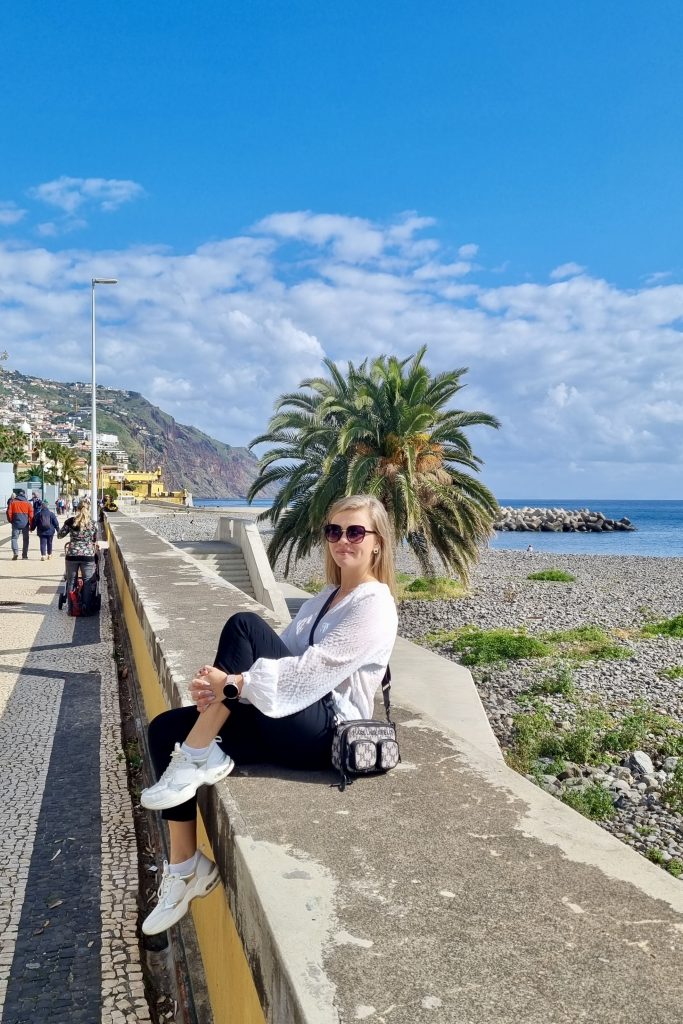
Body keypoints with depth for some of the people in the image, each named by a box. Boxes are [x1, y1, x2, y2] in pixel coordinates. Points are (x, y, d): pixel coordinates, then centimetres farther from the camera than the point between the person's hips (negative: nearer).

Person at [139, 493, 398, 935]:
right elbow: (283, 652, 9)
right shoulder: (328, 596, 18)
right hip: (290, 721, 9)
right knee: (166, 729, -2)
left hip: (326, 730, -9)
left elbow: (309, 673, -21)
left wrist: (231, 682, -19)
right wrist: (221, 684, -9)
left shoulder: (374, 606, -11)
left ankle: (197, 759, -16)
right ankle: (185, 867, 4)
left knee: (243, 625, -22)